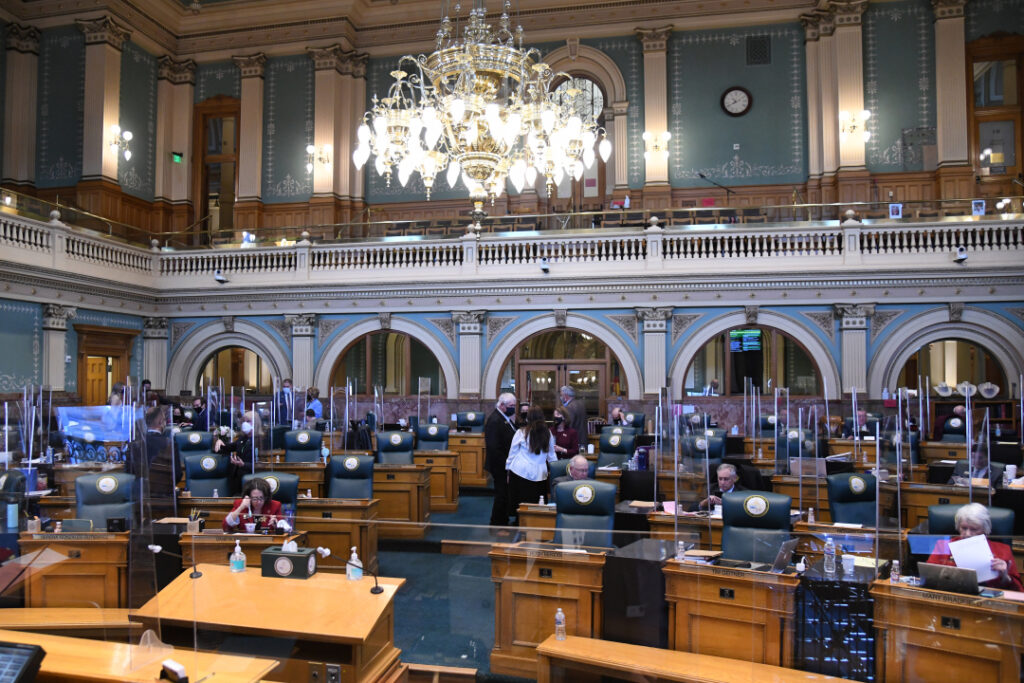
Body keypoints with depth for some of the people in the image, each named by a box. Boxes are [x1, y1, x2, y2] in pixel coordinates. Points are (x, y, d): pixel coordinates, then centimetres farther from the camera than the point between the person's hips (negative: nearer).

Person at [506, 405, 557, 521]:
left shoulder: (521, 433, -4)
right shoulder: (548, 433, 2)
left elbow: (512, 453, 4)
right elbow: (551, 455, 12)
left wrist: (508, 468, 16)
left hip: (520, 471, -1)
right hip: (539, 474, 2)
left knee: (518, 503, 9)